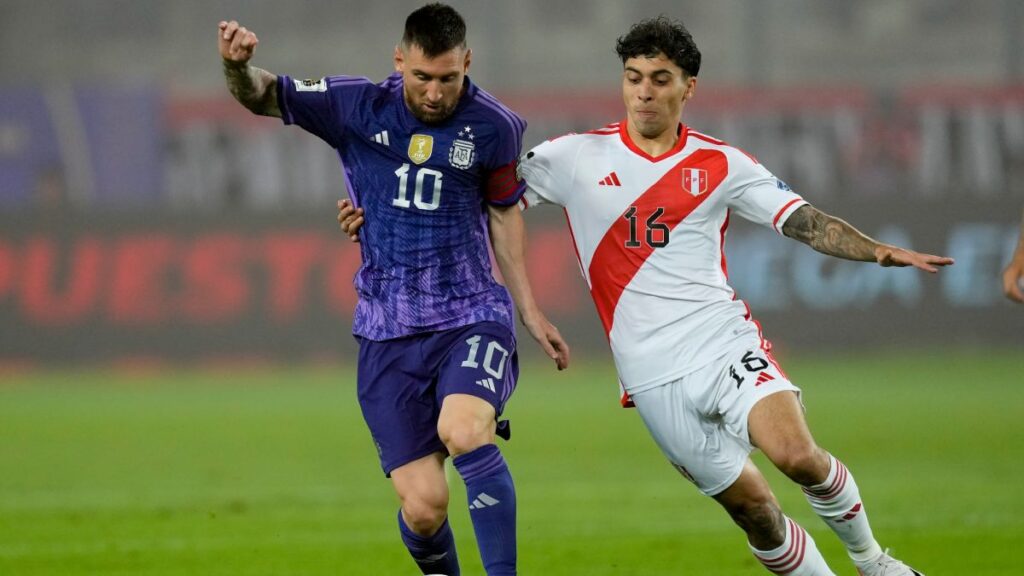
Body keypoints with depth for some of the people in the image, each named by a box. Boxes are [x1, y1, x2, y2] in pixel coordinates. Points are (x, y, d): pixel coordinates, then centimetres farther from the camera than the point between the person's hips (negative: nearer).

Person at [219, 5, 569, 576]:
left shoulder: (494, 127, -3)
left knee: (463, 432, -33)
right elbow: (265, 96, 1)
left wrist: (530, 312, 15)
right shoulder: (358, 107, -4)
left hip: (472, 317, -1)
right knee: (423, 507, -6)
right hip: (389, 334, 1)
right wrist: (239, 66, -23)